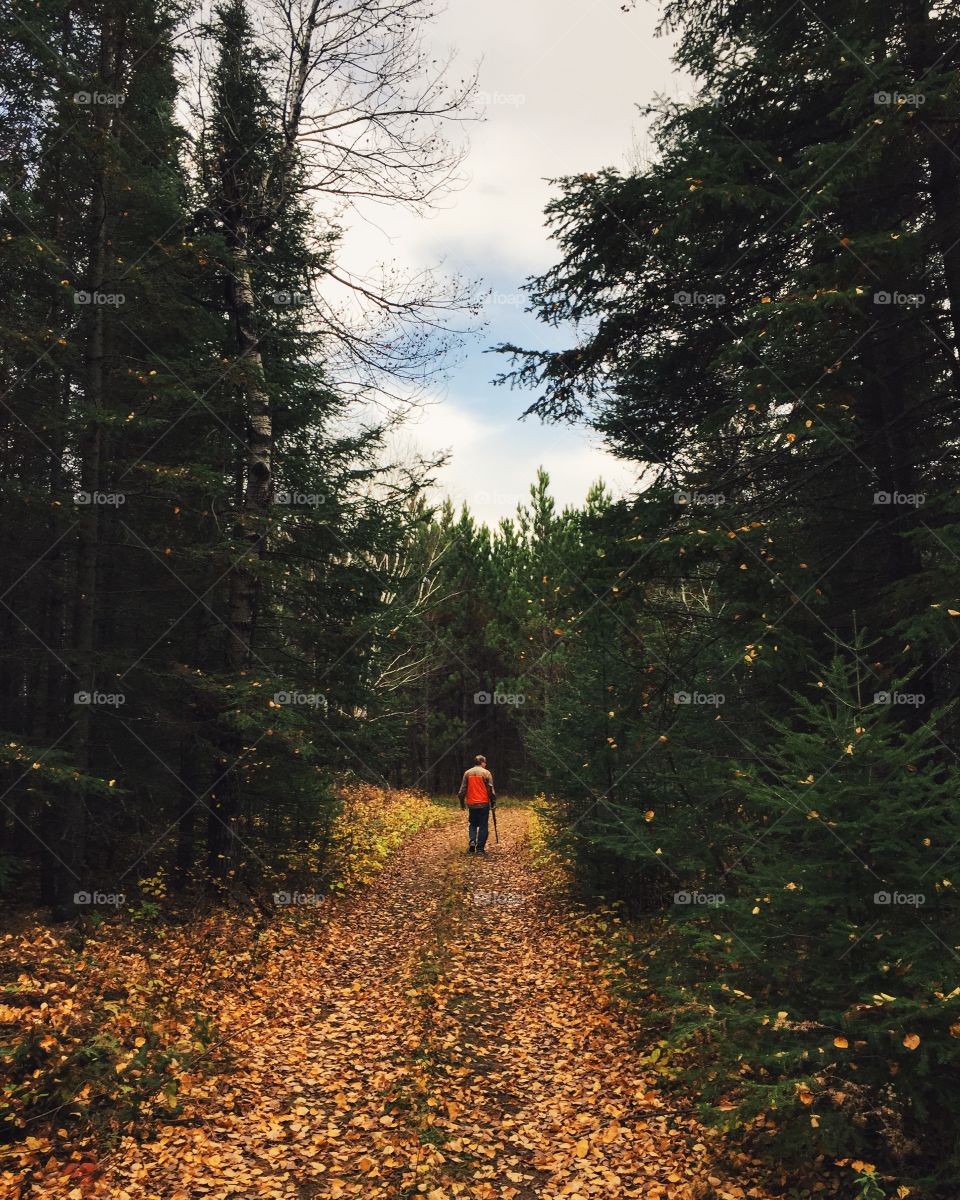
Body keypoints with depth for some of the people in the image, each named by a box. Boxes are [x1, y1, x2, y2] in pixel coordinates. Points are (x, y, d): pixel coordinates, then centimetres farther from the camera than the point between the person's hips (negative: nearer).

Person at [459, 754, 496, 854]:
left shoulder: (467, 773, 5)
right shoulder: (486, 773, -5)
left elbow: (462, 790, 6)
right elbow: (491, 790, -6)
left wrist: (462, 803, 14)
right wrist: (493, 803, 2)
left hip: (471, 804, 3)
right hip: (484, 804, -3)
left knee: (473, 824, 17)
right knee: (483, 826, 5)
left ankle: (472, 842, -4)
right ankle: (480, 848, 2)